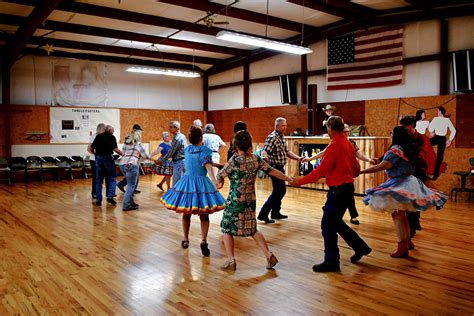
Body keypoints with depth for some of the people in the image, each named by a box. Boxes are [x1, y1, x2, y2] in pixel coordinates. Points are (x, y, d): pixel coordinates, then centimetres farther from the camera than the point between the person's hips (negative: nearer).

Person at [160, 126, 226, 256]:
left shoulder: (187, 149, 6)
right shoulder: (205, 151, -10)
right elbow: (208, 168, -26)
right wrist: (214, 182, -37)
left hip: (187, 182, 5)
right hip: (201, 183, -4)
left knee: (186, 214, 18)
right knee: (204, 216, 3)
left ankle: (185, 240, 28)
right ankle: (204, 241, -13)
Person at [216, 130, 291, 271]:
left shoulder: (234, 161, -16)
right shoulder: (256, 159, -2)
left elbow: (219, 175, -6)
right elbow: (272, 171, 2)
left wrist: (220, 182, 17)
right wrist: (289, 179, 12)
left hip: (235, 201, -5)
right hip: (251, 200, 5)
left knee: (227, 229, 11)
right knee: (252, 229, 19)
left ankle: (230, 260, 8)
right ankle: (269, 255, 13)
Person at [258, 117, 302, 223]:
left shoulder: (282, 137, 12)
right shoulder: (272, 137, -17)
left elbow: (287, 151, 16)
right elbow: (265, 151, -30)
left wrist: (298, 158, 6)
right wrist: (265, 157, -52)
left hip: (280, 168, 10)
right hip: (275, 167, -10)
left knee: (278, 190, 17)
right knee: (280, 190, -9)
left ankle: (275, 212, 29)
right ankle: (263, 214, -5)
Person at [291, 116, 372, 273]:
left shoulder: (334, 145, -17)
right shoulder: (348, 144, 10)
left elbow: (320, 170, -19)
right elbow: (356, 169, 15)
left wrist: (301, 181, -12)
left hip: (338, 190, -9)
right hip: (347, 187, 9)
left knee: (328, 226, 0)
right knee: (336, 222, 22)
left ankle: (331, 262, 8)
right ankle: (360, 247, 29)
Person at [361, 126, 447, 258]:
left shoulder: (396, 149, -18)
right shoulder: (409, 148, 11)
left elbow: (382, 166, -26)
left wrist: (361, 171, -26)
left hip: (400, 185, -10)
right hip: (408, 182, 10)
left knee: (397, 215, -7)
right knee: (401, 215, 20)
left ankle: (402, 248, -4)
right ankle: (408, 241, 31)